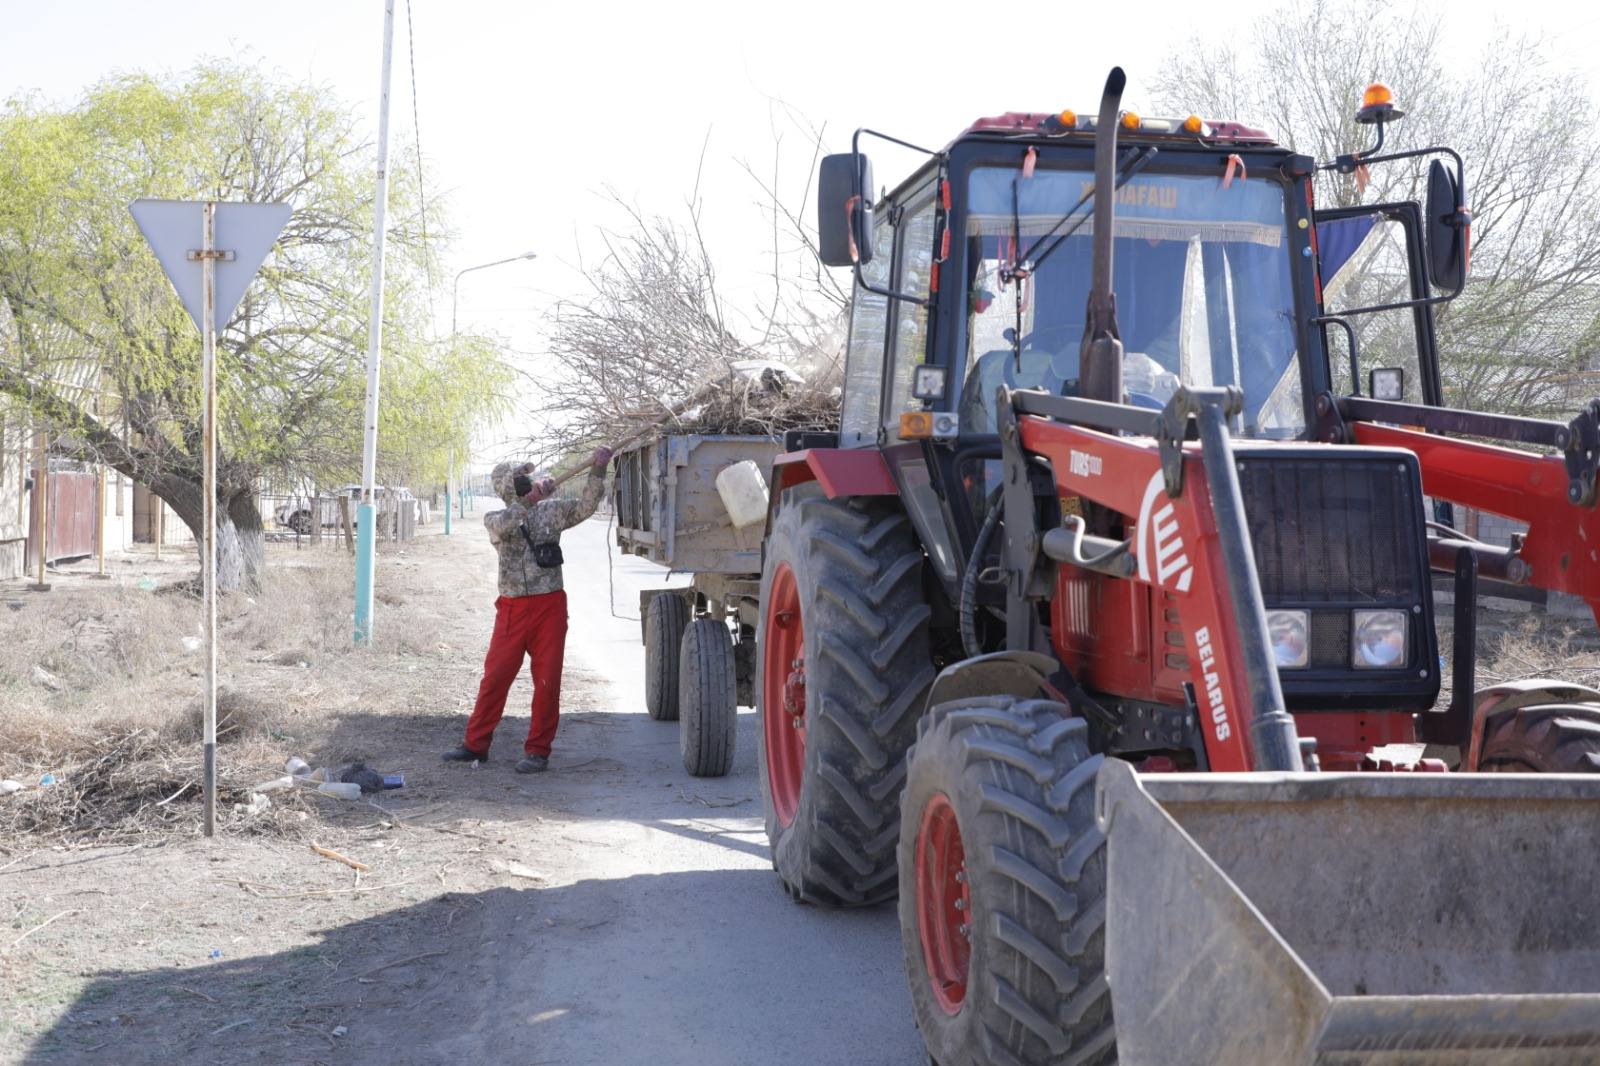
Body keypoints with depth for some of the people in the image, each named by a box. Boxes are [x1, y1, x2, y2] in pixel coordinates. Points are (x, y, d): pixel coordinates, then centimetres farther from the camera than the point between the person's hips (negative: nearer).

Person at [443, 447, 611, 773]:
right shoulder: (495, 520, 4)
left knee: (547, 681, 1)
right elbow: (503, 525, -19)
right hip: (513, 608, 0)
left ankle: (538, 751, 10)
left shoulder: (550, 511, 7)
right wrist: (533, 497, -27)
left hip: (549, 606, 0)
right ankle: (475, 744, 16)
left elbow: (585, 506, -1)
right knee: (495, 676, 3)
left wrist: (597, 471, -14)